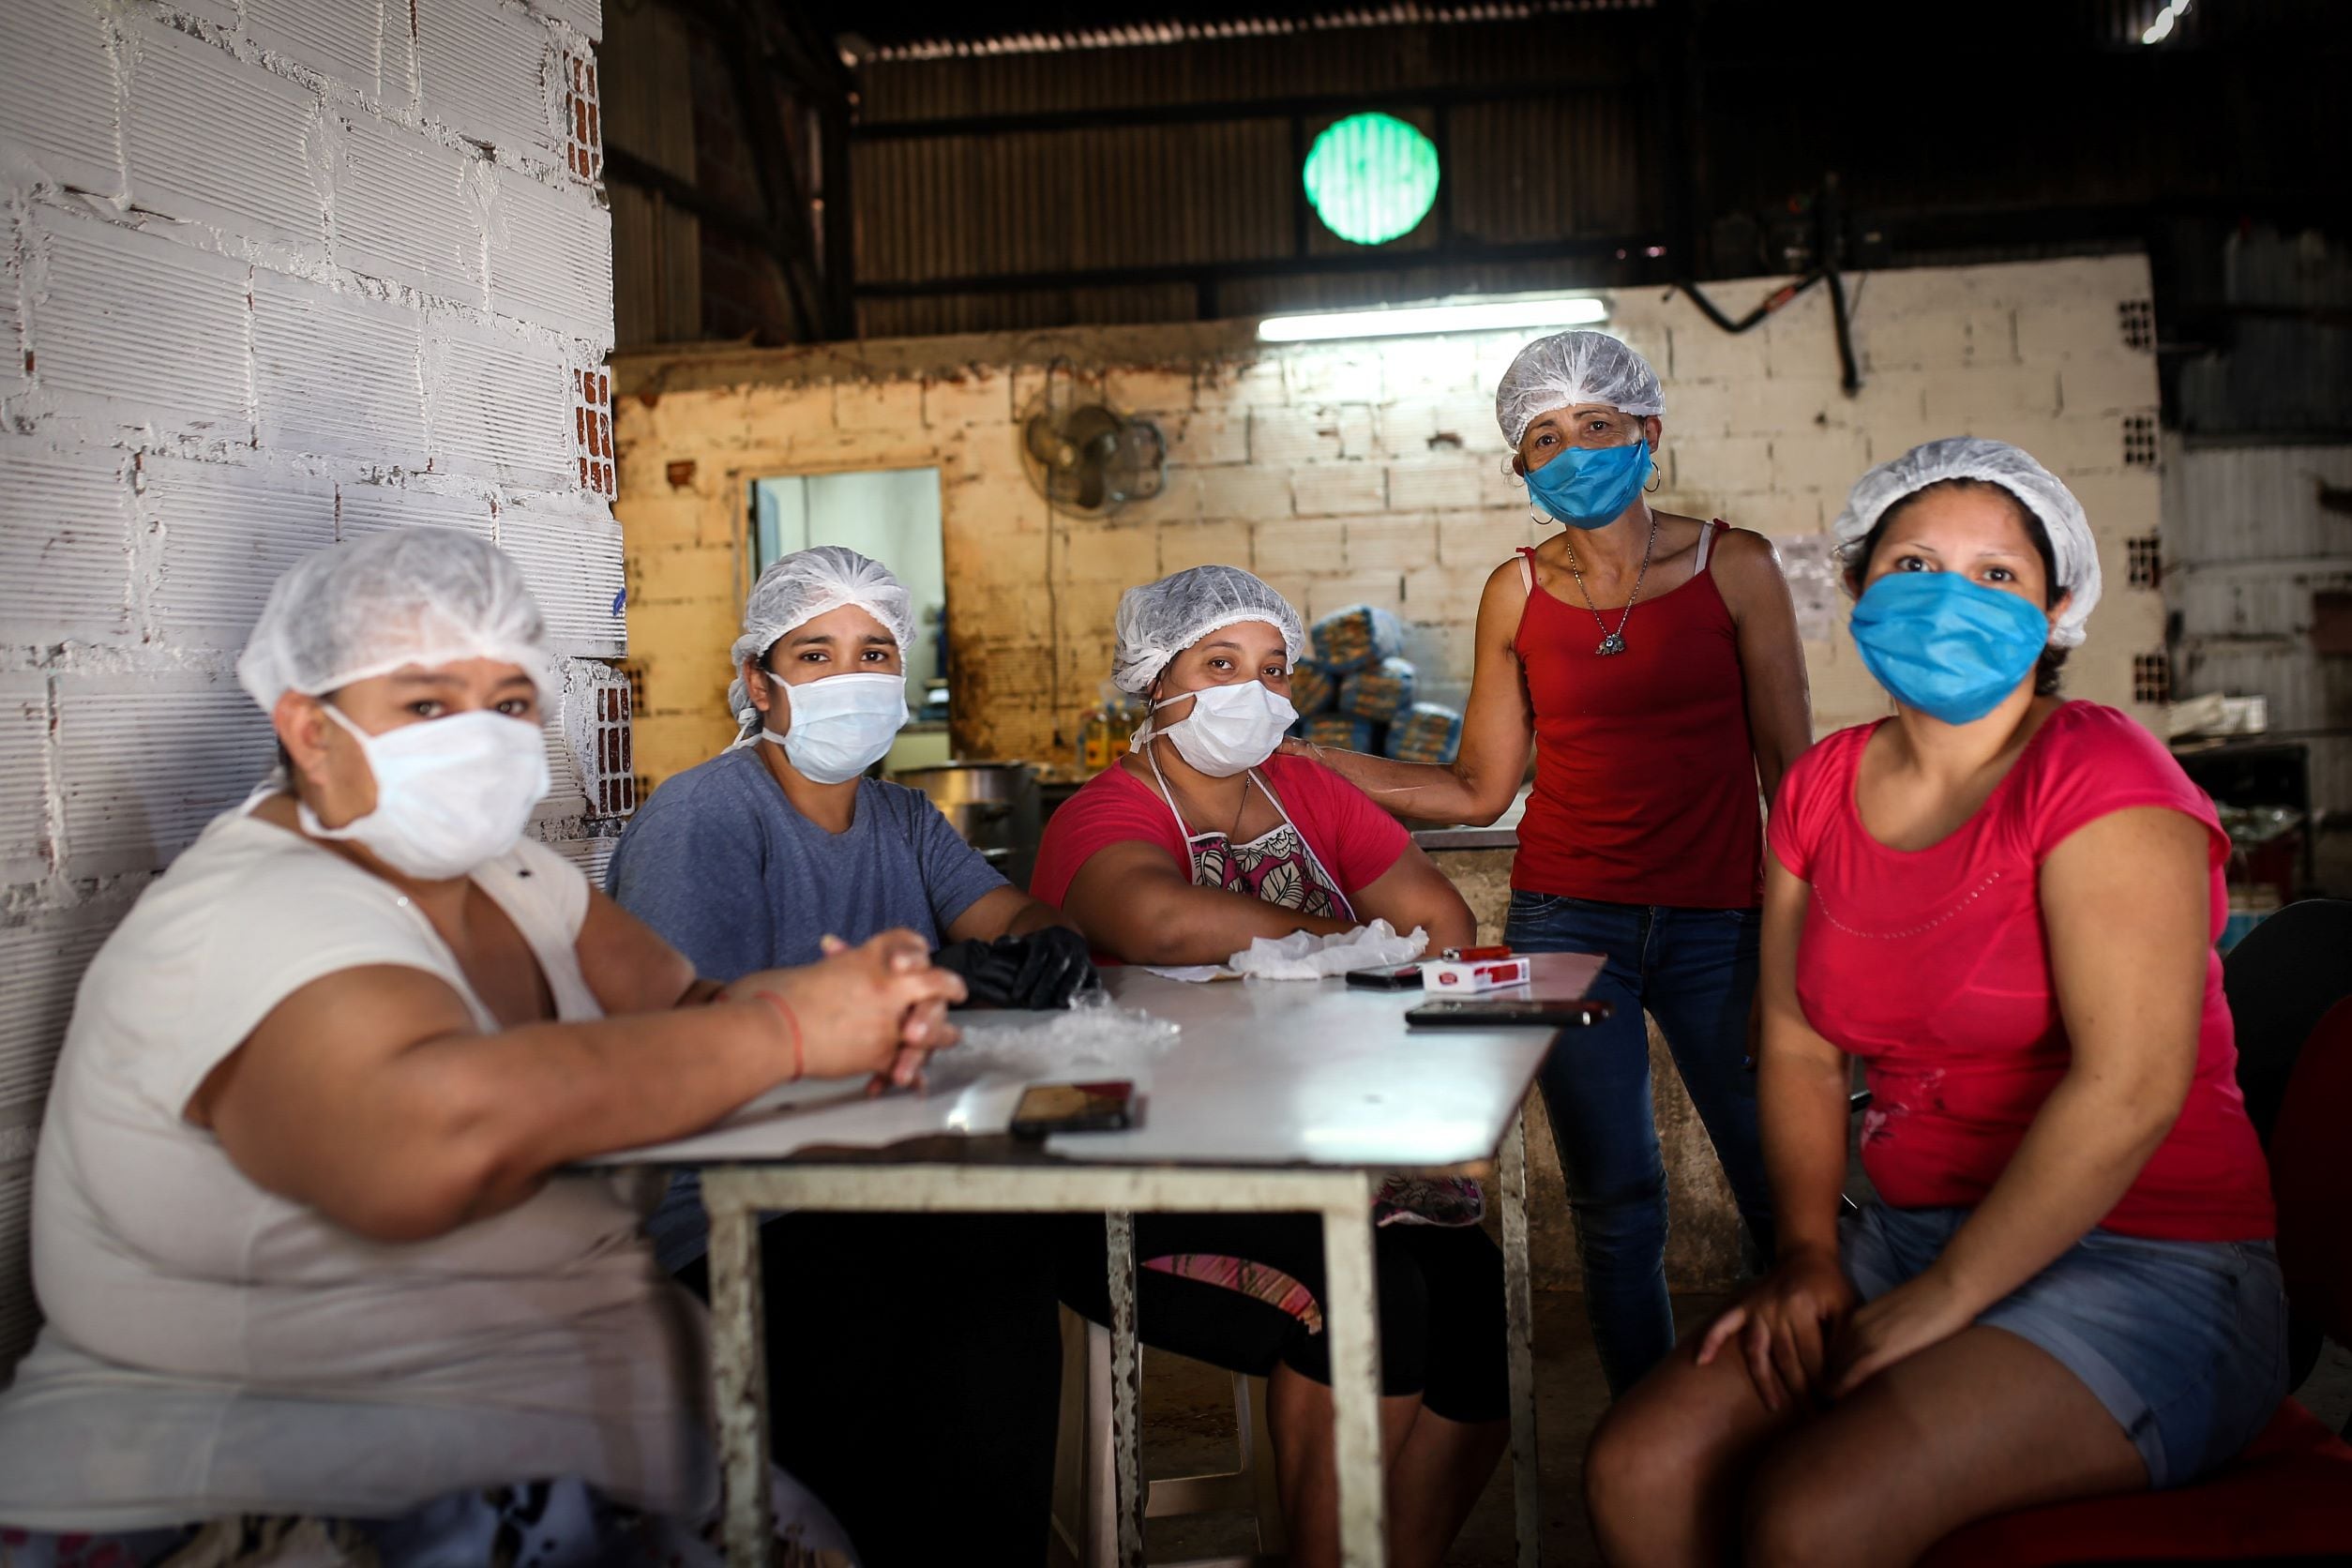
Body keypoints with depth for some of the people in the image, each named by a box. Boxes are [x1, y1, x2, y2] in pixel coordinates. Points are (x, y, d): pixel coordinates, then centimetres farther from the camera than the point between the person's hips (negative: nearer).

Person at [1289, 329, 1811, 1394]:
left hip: (1716, 919, -1)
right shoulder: (1517, 591, 5)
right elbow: (1479, 788, 6)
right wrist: (1311, 759, 0)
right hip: (1566, 918, 1)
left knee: (1785, 1195, -2)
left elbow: (1788, 765, 2)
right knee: (1615, 1203, 5)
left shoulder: (1735, 567, 0)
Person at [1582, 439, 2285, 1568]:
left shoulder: (2098, 777, -14)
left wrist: (1938, 1302, -19)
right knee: (1639, 1467, -14)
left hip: (2144, 1270, -6)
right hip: (1912, 1237, 6)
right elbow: (1800, 1049, 11)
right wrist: (1808, 1254, -4)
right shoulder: (1824, 788, 8)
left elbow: (2129, 1087, -23)